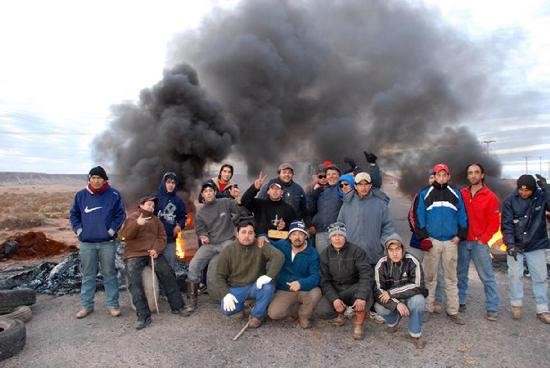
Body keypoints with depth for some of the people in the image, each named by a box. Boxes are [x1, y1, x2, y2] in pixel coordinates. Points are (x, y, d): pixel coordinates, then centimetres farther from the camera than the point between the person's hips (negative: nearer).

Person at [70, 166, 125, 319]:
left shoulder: (114, 194, -3)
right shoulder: (81, 195, 3)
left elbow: (120, 214, -1)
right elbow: (74, 214, 10)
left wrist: (112, 230, -8)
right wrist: (79, 230, 0)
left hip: (107, 242, -2)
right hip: (86, 243, 2)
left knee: (109, 274, 6)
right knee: (88, 275, 12)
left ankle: (112, 304, 15)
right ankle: (86, 305, 24)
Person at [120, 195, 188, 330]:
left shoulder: (156, 220, 19)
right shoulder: (132, 218, 8)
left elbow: (162, 237, 8)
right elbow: (125, 235, -8)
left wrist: (156, 249, -12)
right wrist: (137, 224, -25)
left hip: (153, 253, 3)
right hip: (134, 254, -3)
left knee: (168, 275, -13)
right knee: (134, 282, -23)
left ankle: (177, 306, -2)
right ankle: (143, 316, -19)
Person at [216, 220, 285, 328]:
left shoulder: (261, 246, -12)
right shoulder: (227, 251, -7)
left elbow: (279, 256, -27)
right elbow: (220, 276, -1)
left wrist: (269, 275, -39)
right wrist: (226, 294, -15)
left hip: (256, 286, 0)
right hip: (236, 288, 1)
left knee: (268, 287, -32)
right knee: (226, 310, -24)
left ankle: (257, 315, -4)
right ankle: (245, 305, 11)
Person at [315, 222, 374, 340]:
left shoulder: (356, 251, -12)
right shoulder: (325, 254, -3)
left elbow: (366, 274, -22)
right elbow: (325, 281, -5)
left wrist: (361, 297, -36)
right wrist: (334, 299, -22)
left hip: (353, 287, -2)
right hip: (335, 290, 2)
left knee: (366, 292, -35)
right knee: (322, 311, -23)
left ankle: (359, 325, -10)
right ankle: (341, 311, 13)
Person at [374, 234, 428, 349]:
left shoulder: (412, 262, -18)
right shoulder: (381, 264, -14)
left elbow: (417, 286, -25)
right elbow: (378, 290, -18)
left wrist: (391, 293, -28)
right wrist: (397, 304, -33)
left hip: (410, 298, -2)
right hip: (391, 300, 2)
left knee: (418, 300, -34)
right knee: (379, 307, -27)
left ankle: (416, 334, -9)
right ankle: (393, 320, 11)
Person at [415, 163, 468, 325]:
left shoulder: (456, 194, 9)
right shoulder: (425, 194, 3)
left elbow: (462, 216, 9)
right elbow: (420, 216, 0)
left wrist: (460, 235, 0)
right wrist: (423, 236, -6)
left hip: (451, 242, 2)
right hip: (431, 241, -1)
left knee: (451, 278, 8)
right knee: (430, 277, 5)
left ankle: (453, 311, 16)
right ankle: (427, 308, 14)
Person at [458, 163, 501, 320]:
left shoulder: (490, 197, -2)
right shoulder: (461, 194, 5)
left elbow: (494, 223, -3)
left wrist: (483, 239, -9)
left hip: (479, 243, -3)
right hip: (462, 241, 3)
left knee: (487, 276, 1)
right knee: (461, 274, 11)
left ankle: (492, 308, 10)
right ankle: (460, 302, 22)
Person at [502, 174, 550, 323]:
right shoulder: (510, 200, -9)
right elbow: (506, 224, -10)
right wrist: (510, 244, -19)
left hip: (536, 245, 1)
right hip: (515, 246, -1)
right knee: (515, 275, 3)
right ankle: (516, 305, 20)